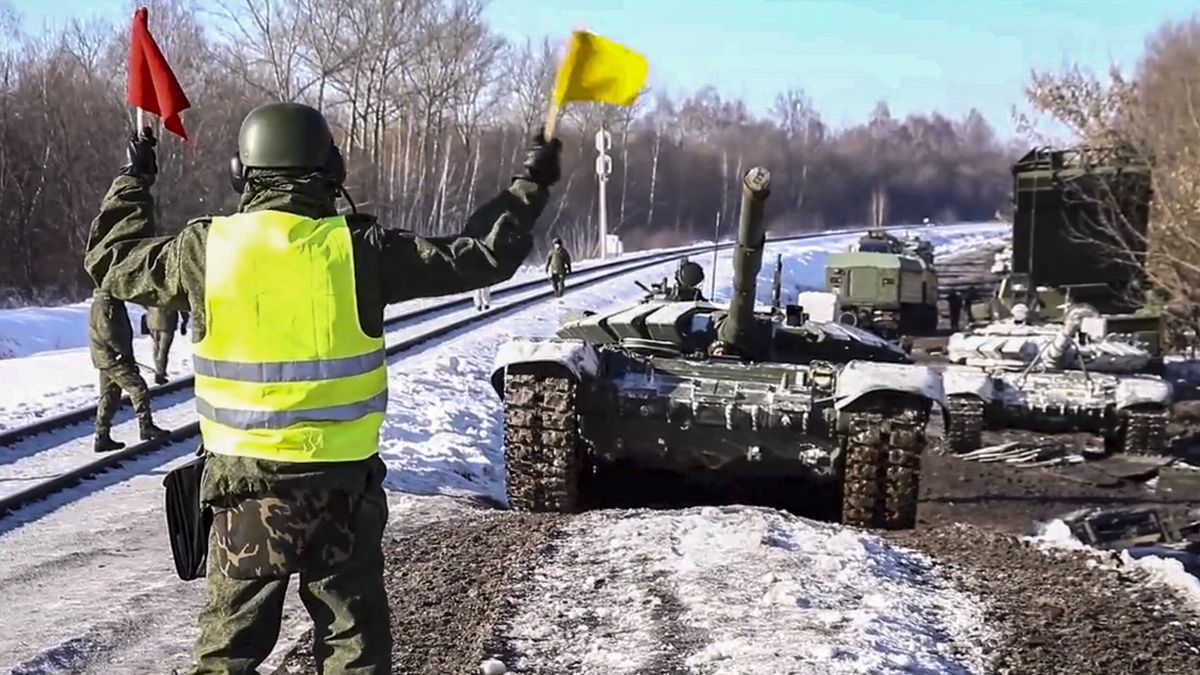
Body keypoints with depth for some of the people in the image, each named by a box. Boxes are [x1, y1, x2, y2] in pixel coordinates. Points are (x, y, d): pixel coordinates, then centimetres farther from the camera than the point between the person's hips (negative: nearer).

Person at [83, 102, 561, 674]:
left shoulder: (203, 250, -7)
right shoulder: (359, 249, -10)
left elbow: (110, 262, 12)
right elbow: (481, 257, -3)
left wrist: (133, 179, 26)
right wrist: (530, 185, 10)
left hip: (245, 481, 1)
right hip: (343, 481, -1)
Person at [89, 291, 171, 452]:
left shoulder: (114, 302, 14)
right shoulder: (104, 304, -19)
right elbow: (108, 334, -24)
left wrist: (126, 352, 13)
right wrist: (125, 351, -13)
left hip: (108, 359, 10)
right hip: (111, 357, -10)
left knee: (109, 397, 12)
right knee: (138, 387, -7)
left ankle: (102, 438, 14)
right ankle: (146, 427, 0)